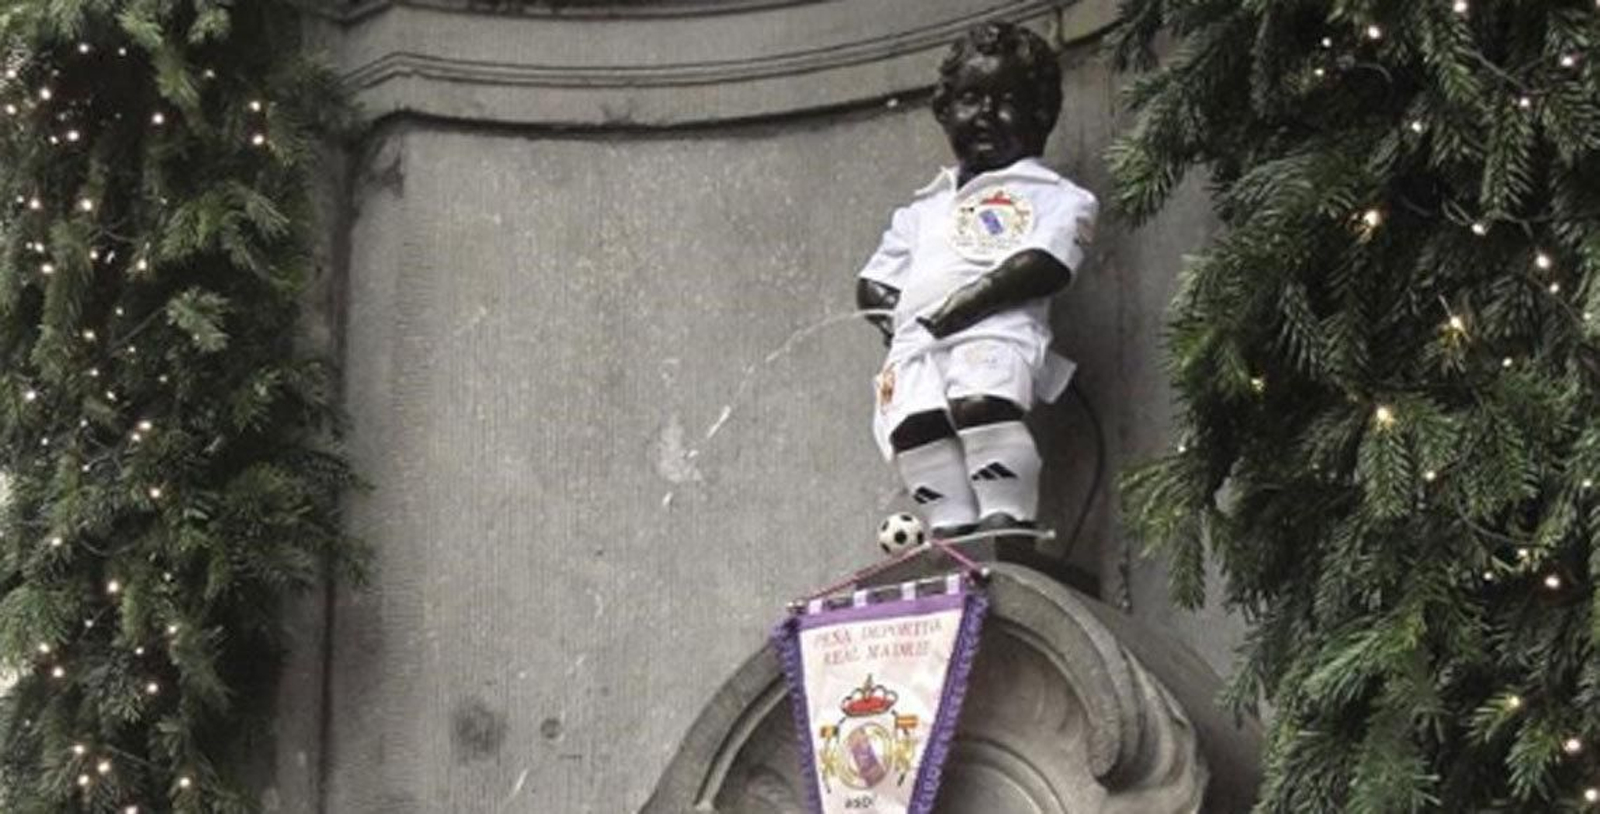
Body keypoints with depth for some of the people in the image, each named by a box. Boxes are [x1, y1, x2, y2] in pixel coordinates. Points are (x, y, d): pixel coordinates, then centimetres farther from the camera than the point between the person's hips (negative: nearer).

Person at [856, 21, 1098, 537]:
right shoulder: (925, 209, 36)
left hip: (998, 326, -4)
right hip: (917, 339, 4)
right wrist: (896, 316, 7)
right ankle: (951, 531, -31)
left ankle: (1006, 524, -35)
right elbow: (870, 285, 31)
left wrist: (964, 304, -11)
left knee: (981, 401, -35)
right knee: (914, 420, -26)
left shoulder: (1052, 195, 18)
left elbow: (1045, 266, -1)